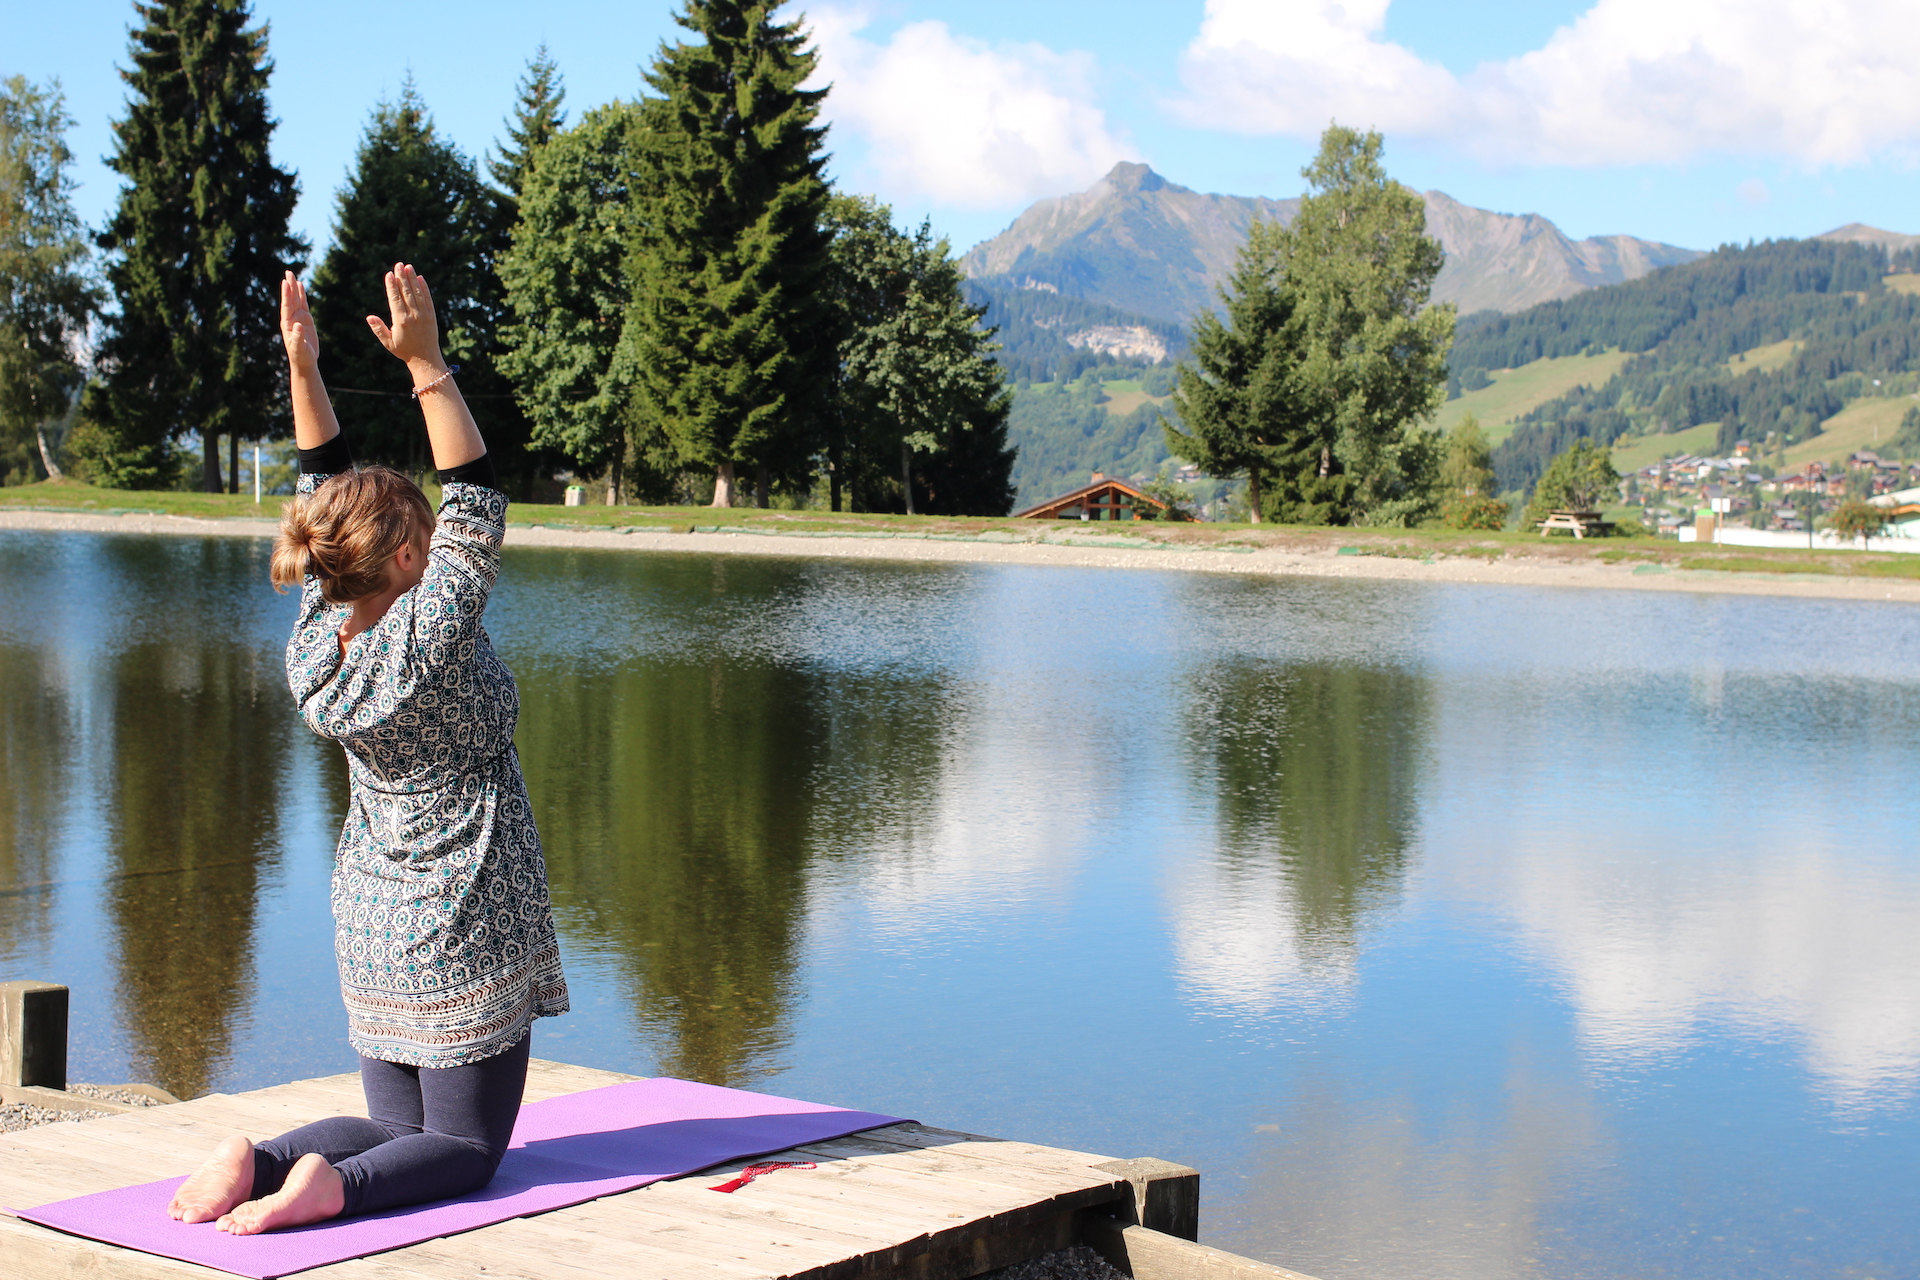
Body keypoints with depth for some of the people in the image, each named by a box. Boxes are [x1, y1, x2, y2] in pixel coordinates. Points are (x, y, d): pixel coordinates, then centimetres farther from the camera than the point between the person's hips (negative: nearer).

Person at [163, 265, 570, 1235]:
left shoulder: (314, 649, -3)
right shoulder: (428, 642, -21)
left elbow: (325, 500, 5)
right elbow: (476, 506, -19)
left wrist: (303, 371, 2)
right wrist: (426, 364, -21)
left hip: (369, 926, 7)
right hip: (462, 927, -7)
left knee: (398, 1124, 17)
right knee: (464, 1145, 3)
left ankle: (261, 1159, -9)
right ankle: (335, 1182, -25)